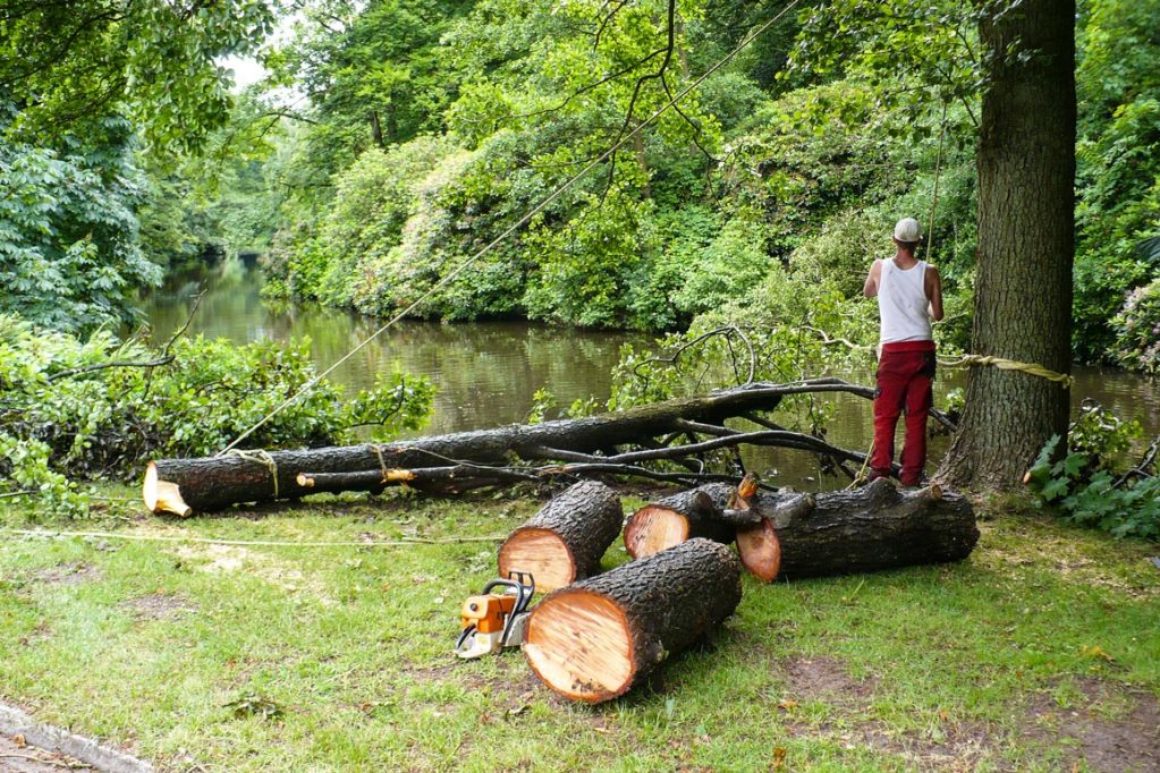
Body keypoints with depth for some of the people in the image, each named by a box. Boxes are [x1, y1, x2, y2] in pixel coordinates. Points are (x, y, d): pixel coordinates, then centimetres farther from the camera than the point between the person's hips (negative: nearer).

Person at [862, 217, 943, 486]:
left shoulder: (880, 268, -2)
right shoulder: (929, 272, -2)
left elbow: (868, 292, 19)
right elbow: (937, 315, 6)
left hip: (893, 351, -1)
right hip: (922, 350, 1)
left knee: (885, 416, 5)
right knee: (917, 417, 6)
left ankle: (879, 472, -1)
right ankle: (911, 477, 6)